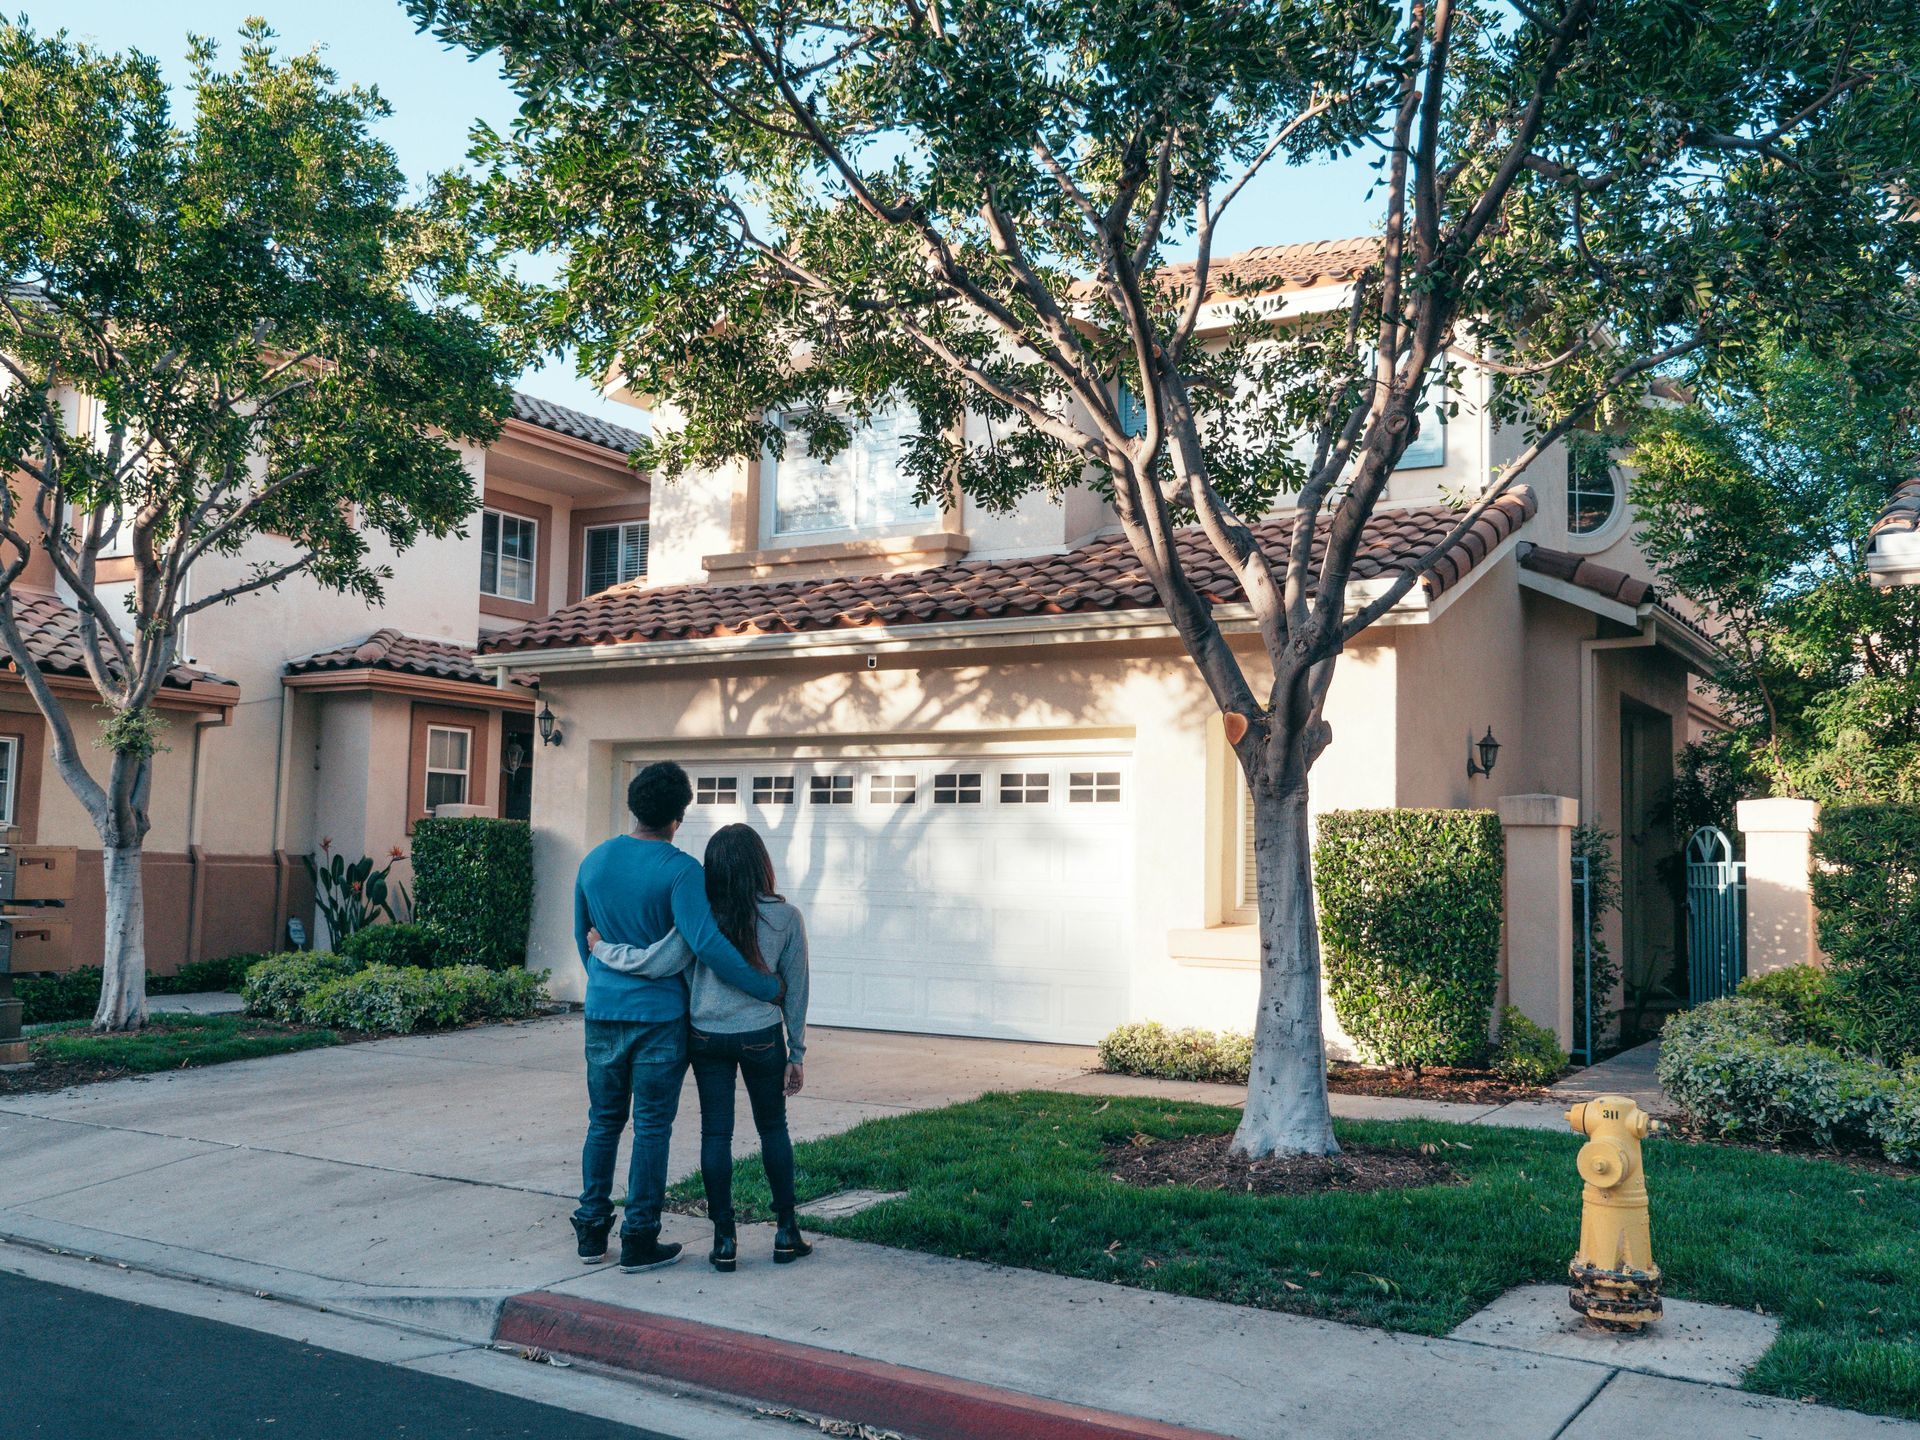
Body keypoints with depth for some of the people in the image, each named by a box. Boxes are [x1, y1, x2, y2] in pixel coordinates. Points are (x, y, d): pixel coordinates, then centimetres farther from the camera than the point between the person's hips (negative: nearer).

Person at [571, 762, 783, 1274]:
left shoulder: (594, 861, 5)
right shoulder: (680, 870, -15)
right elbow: (706, 943, -25)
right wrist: (767, 987, -17)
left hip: (602, 1014, 5)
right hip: (659, 1016, -5)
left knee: (603, 1122, 16)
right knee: (651, 1128, 3)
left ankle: (592, 1231, 20)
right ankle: (639, 1240, 8)